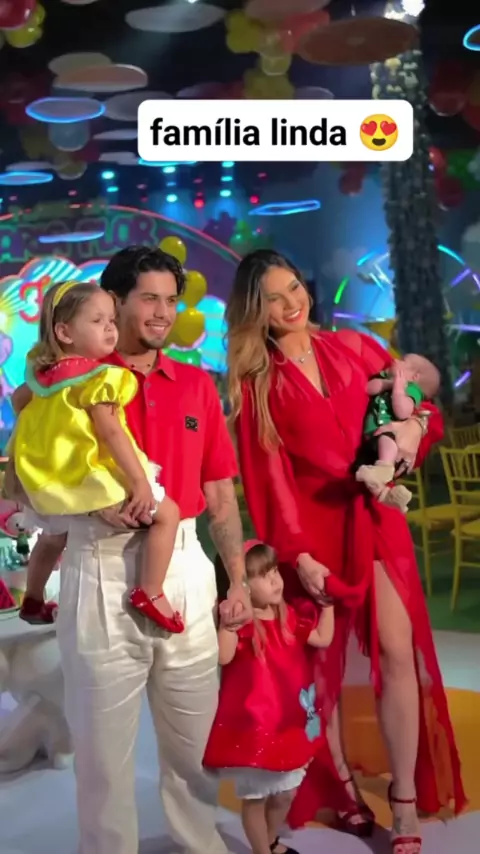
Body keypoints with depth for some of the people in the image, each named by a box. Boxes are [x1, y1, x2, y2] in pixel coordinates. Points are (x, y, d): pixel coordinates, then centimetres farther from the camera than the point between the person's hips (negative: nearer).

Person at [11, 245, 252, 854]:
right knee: (104, 730, 7)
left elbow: (220, 493, 11)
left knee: (195, 724, 14)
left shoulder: (197, 384, 10)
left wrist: (238, 580, 5)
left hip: (186, 566, 4)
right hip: (103, 568, -3)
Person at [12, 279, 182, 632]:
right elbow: (111, 433, -21)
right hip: (90, 481, -9)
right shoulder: (97, 378, -19)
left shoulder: (43, 372, 3)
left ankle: (33, 601, 49)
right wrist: (140, 482, -19)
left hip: (48, 486, 9)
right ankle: (150, 594, -6)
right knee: (167, 512, -1)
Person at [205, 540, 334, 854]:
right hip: (253, 727, -7)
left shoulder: (288, 616, 4)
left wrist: (327, 602, 8)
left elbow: (323, 639, 12)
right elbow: (224, 657, -34)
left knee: (285, 793, 22)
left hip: (289, 724, 7)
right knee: (256, 796, 7)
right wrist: (228, 622, -46)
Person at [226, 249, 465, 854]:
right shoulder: (254, 382, 0)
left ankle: (405, 803, 5)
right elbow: (267, 475, -6)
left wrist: (415, 425, -11)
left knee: (398, 651, -4)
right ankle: (341, 787, 23)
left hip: (375, 519, 2)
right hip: (313, 527, -2)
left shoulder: (354, 348, 8)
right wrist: (296, 554, -15)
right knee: (323, 660, 6)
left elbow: (419, 404, 13)